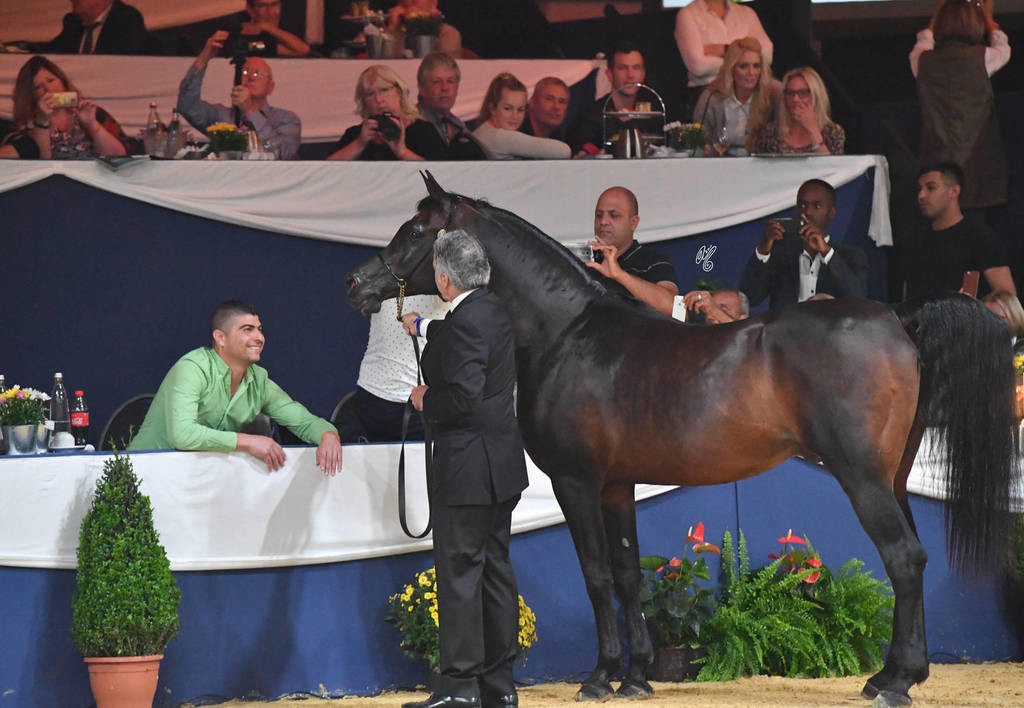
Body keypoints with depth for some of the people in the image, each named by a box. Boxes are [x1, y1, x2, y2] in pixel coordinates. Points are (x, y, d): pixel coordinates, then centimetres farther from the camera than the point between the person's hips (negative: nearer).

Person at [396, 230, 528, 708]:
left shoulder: (466, 322, -20)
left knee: (458, 571, -5)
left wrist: (425, 400, -8)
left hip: (468, 469, -10)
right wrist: (423, 328, 50)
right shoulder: (494, 310, 10)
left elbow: (462, 396, -28)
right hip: (502, 466, 10)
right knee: (495, 568, 12)